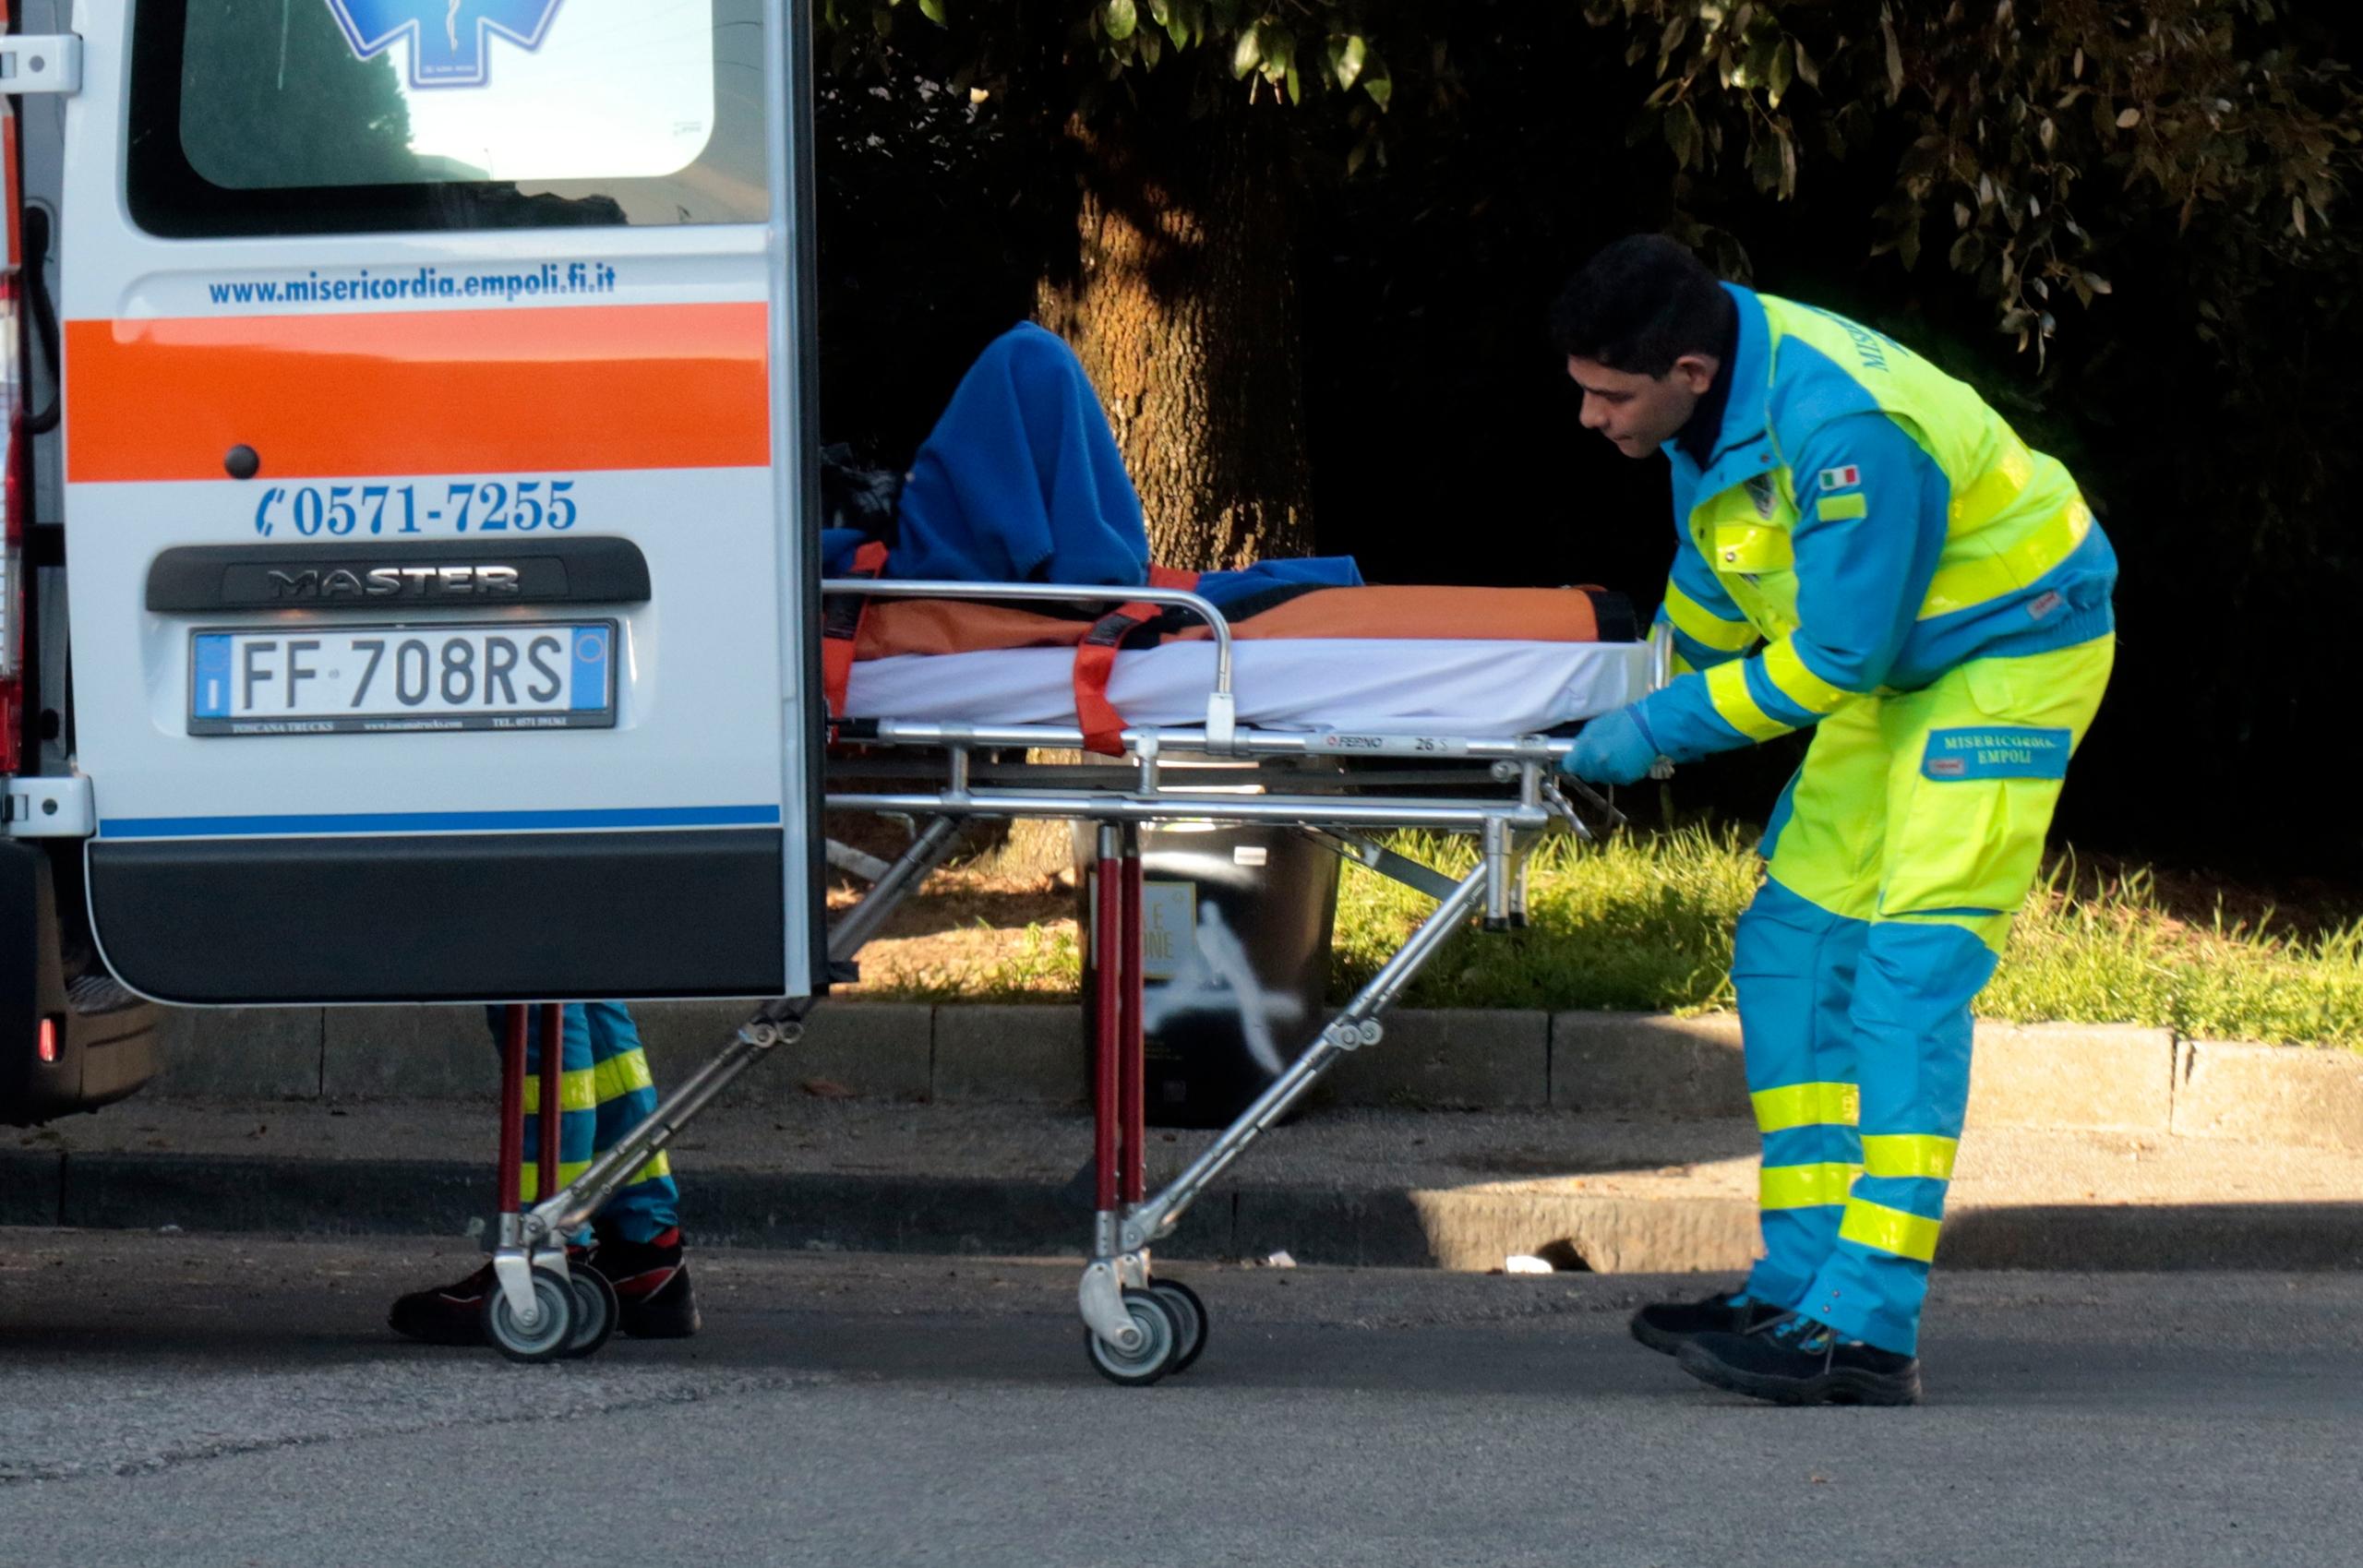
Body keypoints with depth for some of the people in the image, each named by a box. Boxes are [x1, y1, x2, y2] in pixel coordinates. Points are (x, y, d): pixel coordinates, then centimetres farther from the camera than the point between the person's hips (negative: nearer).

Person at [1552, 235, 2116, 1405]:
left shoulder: (1843, 432, -33)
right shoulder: (1716, 380, -5)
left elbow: (1836, 658, -26)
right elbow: (1712, 576, 13)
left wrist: (1663, 731, -20)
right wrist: (1651, 709, 21)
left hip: (2015, 648, -10)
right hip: (1902, 658, 10)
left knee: (1910, 968, -17)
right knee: (1790, 948, 6)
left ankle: (1869, 1329, -21)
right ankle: (1803, 1286, 10)